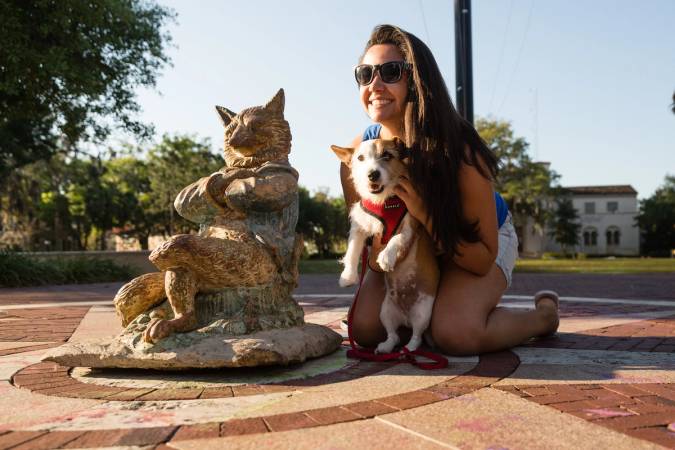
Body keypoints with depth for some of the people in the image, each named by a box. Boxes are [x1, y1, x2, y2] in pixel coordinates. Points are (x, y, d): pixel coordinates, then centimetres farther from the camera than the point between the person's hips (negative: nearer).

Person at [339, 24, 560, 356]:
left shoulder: (460, 151, -33)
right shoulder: (357, 155, -23)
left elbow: (484, 258, -28)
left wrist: (425, 216, -40)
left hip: (478, 244, -3)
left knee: (455, 332, -29)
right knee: (365, 327, -15)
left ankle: (544, 313, 2)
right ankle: (430, 308, 18)